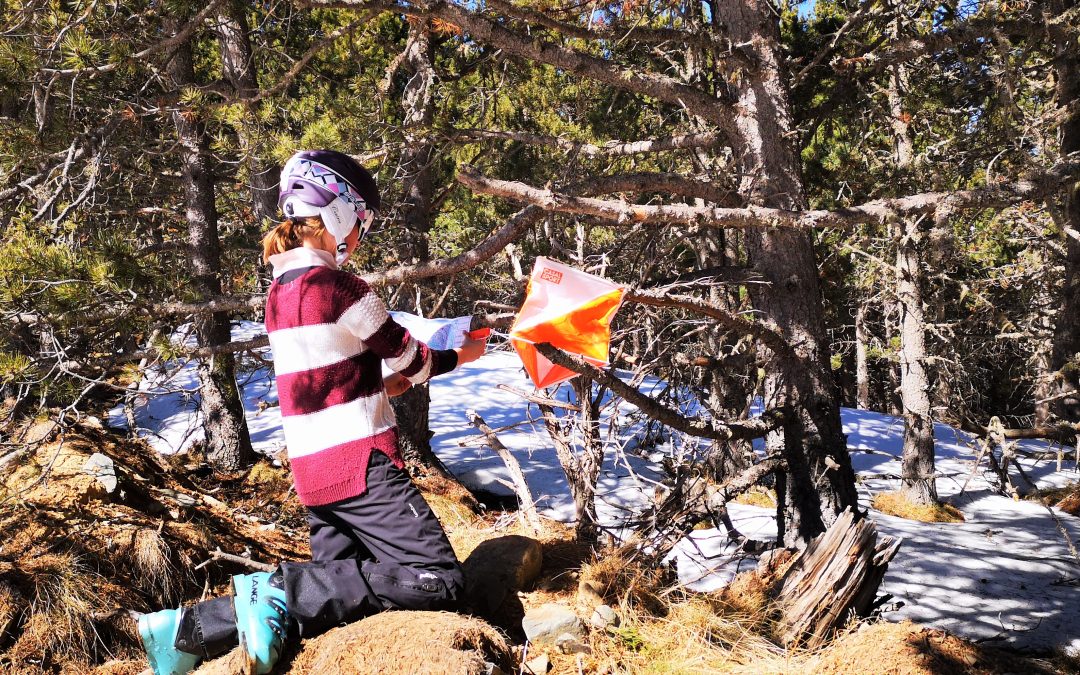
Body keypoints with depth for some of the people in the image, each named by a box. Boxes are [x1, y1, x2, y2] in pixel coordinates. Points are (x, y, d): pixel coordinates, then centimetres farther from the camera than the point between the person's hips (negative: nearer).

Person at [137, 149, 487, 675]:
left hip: (312, 468, 9)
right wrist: (459, 357, 15)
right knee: (437, 582, -9)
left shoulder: (279, 289, 11)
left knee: (335, 592, 13)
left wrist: (382, 383, 20)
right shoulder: (339, 287, -14)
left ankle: (194, 627, -1)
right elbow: (408, 359, -3)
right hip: (360, 464, -9)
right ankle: (280, 591, -16)